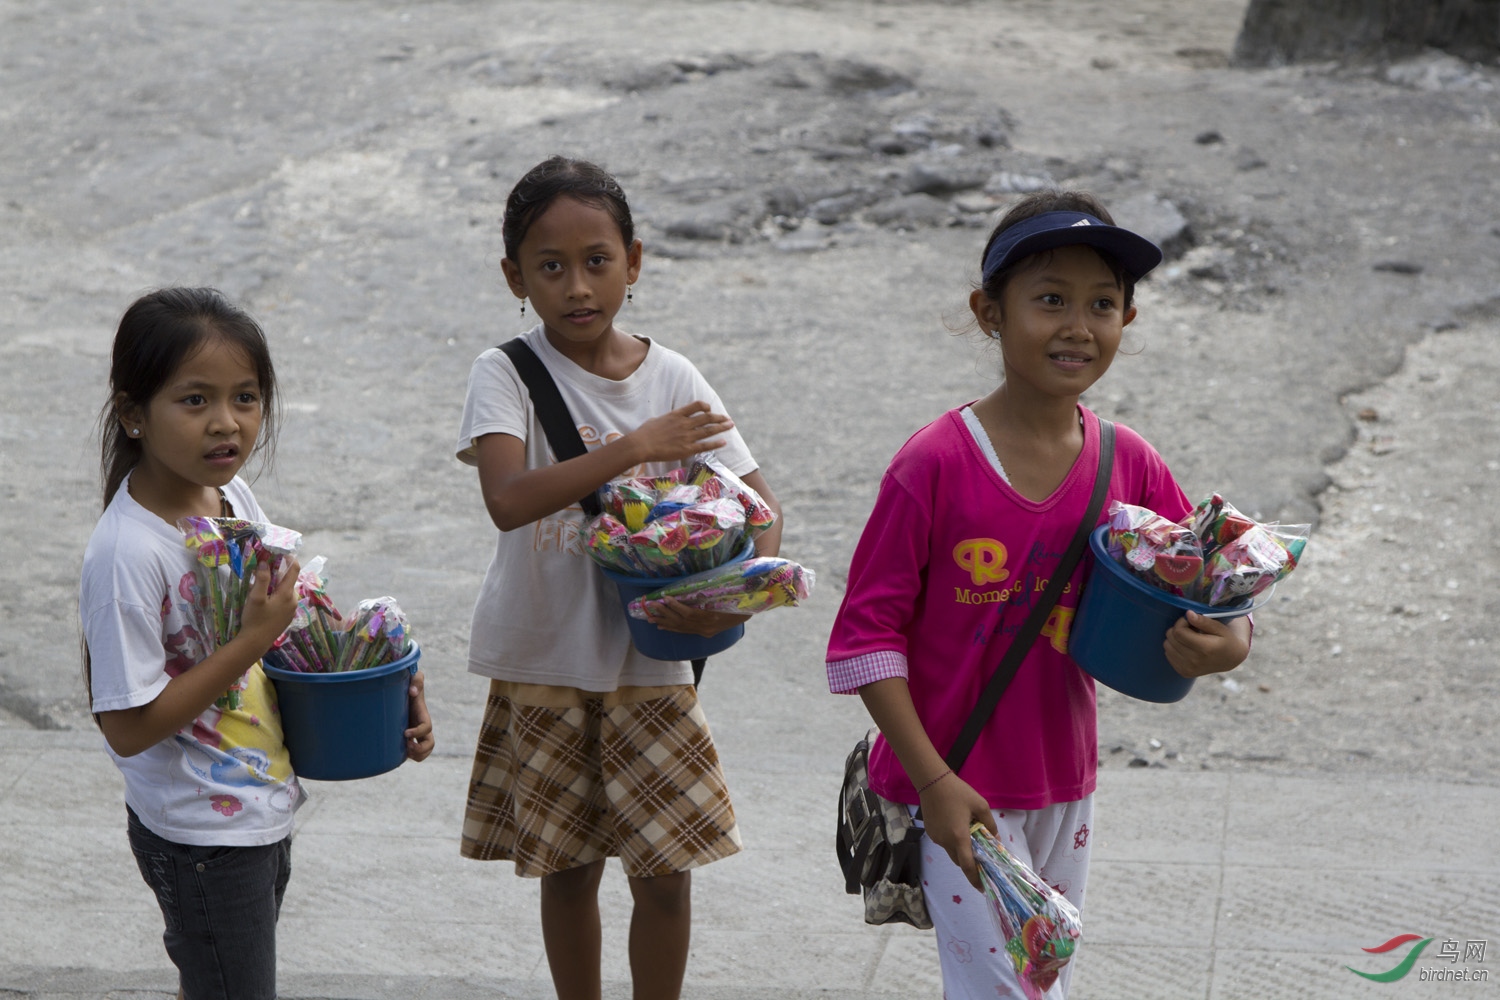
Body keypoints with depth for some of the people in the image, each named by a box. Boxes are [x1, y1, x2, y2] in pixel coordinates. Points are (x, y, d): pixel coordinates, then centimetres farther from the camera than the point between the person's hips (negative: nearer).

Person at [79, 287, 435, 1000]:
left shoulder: (232, 496, -2)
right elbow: (128, 726, -25)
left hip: (264, 808, 8)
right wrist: (253, 641, -27)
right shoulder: (127, 554, -27)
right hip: (198, 837, -8)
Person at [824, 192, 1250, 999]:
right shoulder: (936, 464, -16)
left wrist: (1227, 644, -18)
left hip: (1064, 788, 6)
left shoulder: (1128, 466, -2)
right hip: (957, 793, -5)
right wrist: (934, 781, -19)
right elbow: (866, 630, -13)